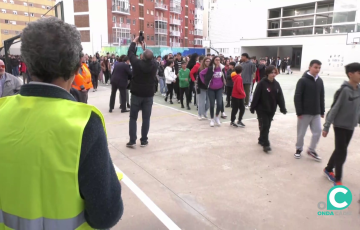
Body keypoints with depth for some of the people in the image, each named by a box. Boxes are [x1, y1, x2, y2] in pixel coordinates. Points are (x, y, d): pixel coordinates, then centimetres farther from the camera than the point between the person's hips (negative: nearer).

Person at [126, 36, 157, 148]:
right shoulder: (154, 64, -7)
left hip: (136, 94, -2)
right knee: (146, 118, 8)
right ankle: (144, 141, 12)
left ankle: (132, 141, 3)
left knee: (133, 118, 7)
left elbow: (130, 53, 4)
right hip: (149, 95, 2)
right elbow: (150, 58, 16)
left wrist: (134, 41, 18)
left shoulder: (137, 63, -14)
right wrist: (144, 46, 25)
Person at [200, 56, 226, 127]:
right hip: (211, 89, -2)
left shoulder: (222, 68, -1)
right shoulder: (210, 68, -13)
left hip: (219, 88, 2)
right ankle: (212, 119, 21)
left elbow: (224, 76, 19)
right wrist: (205, 82, -6)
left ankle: (217, 117, 16)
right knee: (212, 105, 3)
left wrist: (223, 82, 11)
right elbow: (201, 73, -6)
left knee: (219, 104, -9)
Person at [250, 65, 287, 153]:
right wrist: (253, 107, -13)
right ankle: (265, 144, 0)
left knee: (267, 126, 13)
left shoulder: (276, 84, 5)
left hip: (271, 110, 6)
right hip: (262, 109, -6)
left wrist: (283, 108, 3)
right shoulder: (262, 83, -12)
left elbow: (280, 97, 6)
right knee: (264, 126, -6)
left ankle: (261, 140, 29)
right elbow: (256, 96, -13)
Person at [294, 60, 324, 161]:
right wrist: (299, 112, -17)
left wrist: (322, 111, 11)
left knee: (318, 131, 5)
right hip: (304, 112, -5)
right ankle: (299, 149, 27)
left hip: (316, 113, 5)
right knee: (301, 133, 6)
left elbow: (322, 97, 13)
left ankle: (311, 150, 22)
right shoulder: (303, 80, -12)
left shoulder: (320, 81, 6)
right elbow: (297, 97, -15)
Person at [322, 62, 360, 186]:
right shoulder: (344, 90, -18)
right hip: (340, 126, -7)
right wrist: (326, 127, -17)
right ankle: (337, 179, 12)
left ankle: (328, 169, 34)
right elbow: (334, 109, -17)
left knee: (339, 151, 16)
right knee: (341, 152, -2)